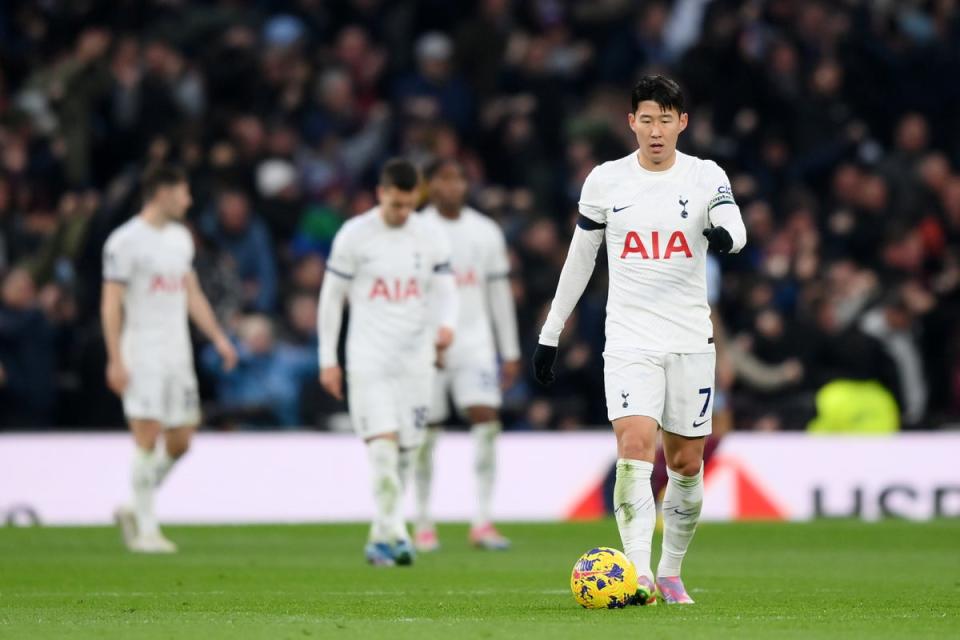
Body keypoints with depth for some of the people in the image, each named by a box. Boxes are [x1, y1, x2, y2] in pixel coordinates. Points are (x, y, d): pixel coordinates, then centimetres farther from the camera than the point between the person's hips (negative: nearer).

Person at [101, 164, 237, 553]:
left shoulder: (181, 238, 15)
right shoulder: (125, 241, -9)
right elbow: (111, 304, -11)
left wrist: (218, 337, 13)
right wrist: (115, 360, -17)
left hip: (178, 354, 7)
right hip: (142, 355, -7)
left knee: (180, 441, 4)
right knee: (148, 438, -10)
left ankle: (135, 511, 19)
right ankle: (146, 529, -3)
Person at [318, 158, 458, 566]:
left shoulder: (431, 237, 5)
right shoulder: (354, 235, -2)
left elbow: (445, 289, 10)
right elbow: (331, 296, 4)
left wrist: (446, 324, -13)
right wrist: (327, 359, 2)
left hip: (416, 357, 3)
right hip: (368, 358, -3)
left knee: (406, 450, 4)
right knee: (382, 442, -17)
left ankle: (381, 536, 16)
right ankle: (394, 533, -19)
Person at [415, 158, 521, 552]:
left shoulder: (486, 232, 10)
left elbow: (500, 292, 14)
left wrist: (511, 352, 13)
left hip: (475, 342, 2)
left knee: (487, 418, -13)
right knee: (426, 432, 2)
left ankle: (482, 523, -13)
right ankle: (423, 524, 14)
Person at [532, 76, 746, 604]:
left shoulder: (706, 176, 2)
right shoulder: (606, 180, 4)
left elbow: (735, 231, -16)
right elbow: (579, 258, 13)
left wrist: (725, 236, -41)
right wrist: (550, 334, 13)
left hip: (691, 341, 1)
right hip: (629, 338, -1)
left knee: (687, 463, 7)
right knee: (635, 445, -19)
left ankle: (670, 572, 26)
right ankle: (637, 574, -28)